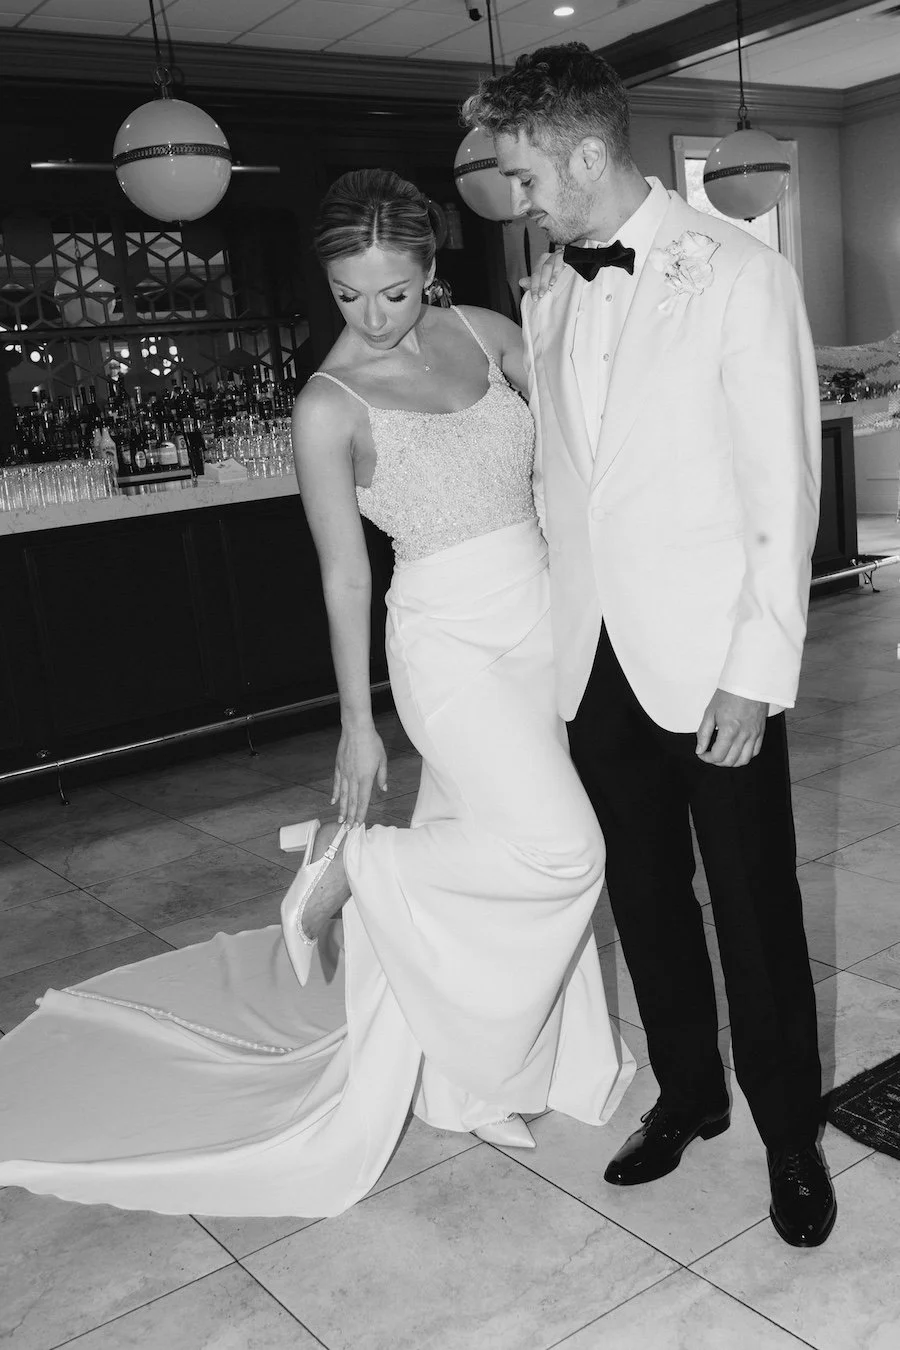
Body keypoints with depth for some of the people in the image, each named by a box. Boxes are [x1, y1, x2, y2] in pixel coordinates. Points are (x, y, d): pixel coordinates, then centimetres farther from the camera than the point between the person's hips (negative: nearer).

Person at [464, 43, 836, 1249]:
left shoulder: (740, 275, -7)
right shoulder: (551, 307, 9)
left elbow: (785, 490, -9)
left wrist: (755, 675, -14)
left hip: (708, 663, -5)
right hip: (596, 662, 5)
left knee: (754, 909, 6)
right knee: (645, 897, 15)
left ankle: (791, 1137, 27)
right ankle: (687, 1094, 36)